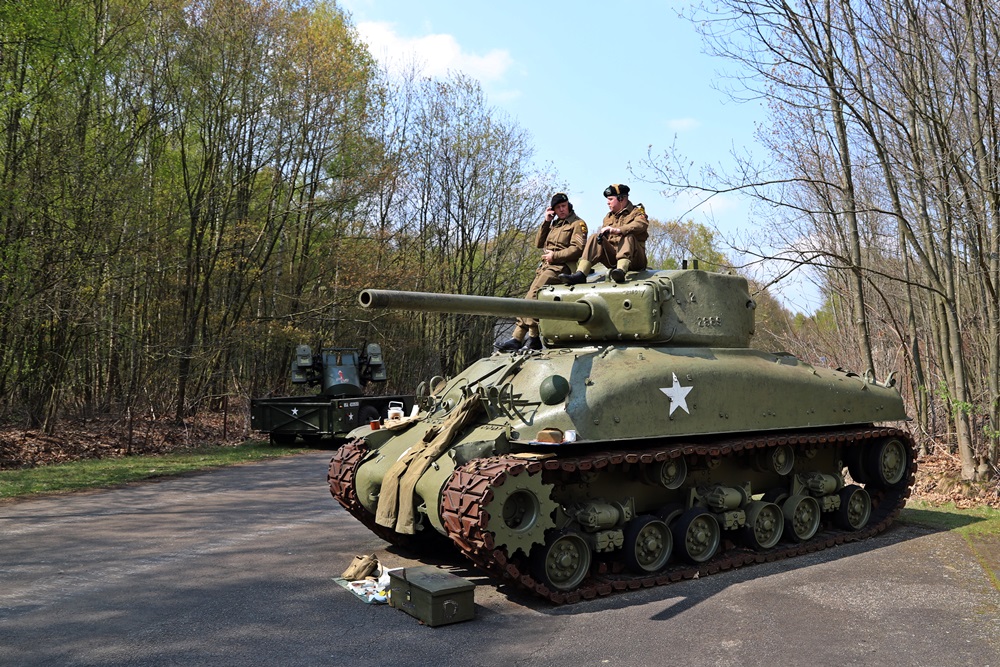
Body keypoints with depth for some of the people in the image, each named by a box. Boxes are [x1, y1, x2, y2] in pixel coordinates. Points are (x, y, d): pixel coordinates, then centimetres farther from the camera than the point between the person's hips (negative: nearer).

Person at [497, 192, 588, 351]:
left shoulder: (577, 223, 2)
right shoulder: (554, 224, 25)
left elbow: (578, 249, -10)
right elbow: (538, 243, 20)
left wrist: (554, 255, -11)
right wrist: (546, 222, 11)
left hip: (560, 267, -8)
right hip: (544, 267, 8)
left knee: (532, 296, -24)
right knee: (530, 299, -6)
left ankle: (518, 339, -26)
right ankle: (532, 339, -8)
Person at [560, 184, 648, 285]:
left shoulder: (637, 212, 5)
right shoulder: (609, 217, 23)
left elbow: (641, 225, -19)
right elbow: (602, 234, 12)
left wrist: (617, 230, -35)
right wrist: (601, 235, -15)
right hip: (613, 257, 4)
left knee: (628, 236, -31)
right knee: (595, 238, -13)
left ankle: (621, 270, -57)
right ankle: (580, 274, -30)